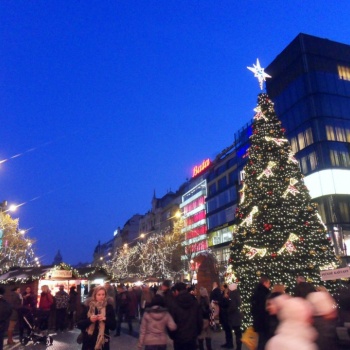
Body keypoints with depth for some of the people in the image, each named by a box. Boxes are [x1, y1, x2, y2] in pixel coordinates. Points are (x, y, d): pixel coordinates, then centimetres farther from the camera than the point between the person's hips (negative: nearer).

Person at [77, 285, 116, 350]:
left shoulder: (109, 307, -1)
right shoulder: (88, 307, 0)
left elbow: (113, 326, -1)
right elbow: (79, 325, -1)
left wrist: (105, 319, -18)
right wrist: (89, 320, -18)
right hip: (88, 342, 1)